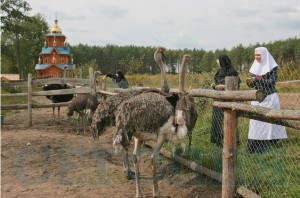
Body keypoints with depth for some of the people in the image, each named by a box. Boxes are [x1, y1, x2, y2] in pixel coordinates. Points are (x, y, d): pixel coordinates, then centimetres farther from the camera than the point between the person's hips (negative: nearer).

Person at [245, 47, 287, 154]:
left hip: (269, 98, -4)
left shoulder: (272, 67, -4)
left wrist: (257, 79, -22)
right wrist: (250, 82, -11)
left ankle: (268, 144, 2)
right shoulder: (255, 67, 10)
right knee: (256, 120, 1)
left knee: (268, 120, -4)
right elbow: (253, 84, 11)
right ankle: (253, 146, 3)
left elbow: (271, 81, -13)